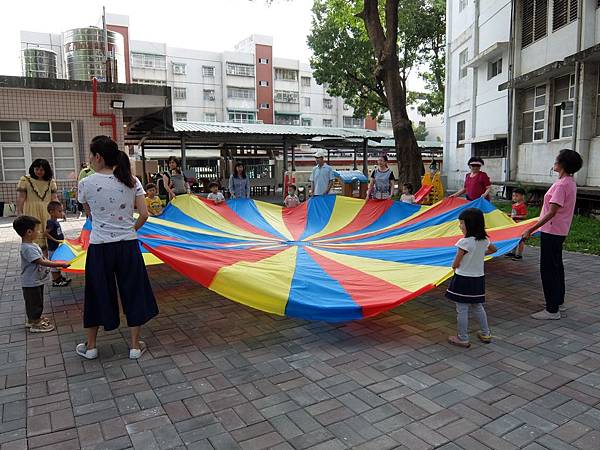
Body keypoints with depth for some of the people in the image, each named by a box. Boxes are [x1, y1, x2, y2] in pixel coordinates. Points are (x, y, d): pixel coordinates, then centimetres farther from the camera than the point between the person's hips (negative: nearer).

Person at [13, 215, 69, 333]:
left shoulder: (32, 245, 5)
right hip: (31, 283, -10)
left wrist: (52, 262, 7)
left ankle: (32, 319, 40)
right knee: (35, 302, 4)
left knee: (35, 302, 24)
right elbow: (42, 262, -34)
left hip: (36, 280, 10)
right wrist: (60, 264, -34)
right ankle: (35, 324, 17)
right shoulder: (28, 248, -27)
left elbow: (42, 258, 18)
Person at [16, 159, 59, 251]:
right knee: (35, 238, -5)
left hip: (48, 212, 3)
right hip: (32, 213, -3)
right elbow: (21, 198, -1)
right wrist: (19, 212, -7)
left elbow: (54, 198, 6)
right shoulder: (25, 180, 0)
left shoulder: (51, 182, 8)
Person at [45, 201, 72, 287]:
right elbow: (45, 233, -27)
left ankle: (59, 277, 35)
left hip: (58, 247, 9)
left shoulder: (56, 222, 6)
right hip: (53, 248, -9)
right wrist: (55, 240, -23)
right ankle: (55, 281, 9)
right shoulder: (51, 223, -21)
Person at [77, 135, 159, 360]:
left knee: (97, 294, 15)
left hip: (100, 246, -1)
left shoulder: (86, 184, -8)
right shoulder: (131, 181, -3)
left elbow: (89, 213, 7)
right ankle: (135, 345, 20)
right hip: (128, 245, 1)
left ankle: (91, 346, 32)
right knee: (133, 292, 13)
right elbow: (144, 214, -5)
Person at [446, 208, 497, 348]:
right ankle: (485, 334, 33)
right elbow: (493, 249, 23)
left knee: (462, 309, 4)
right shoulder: (484, 240, -1)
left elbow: (455, 265, -15)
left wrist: (455, 265, 6)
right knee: (477, 307, 22)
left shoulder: (464, 242, -22)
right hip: (478, 278, 7)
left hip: (463, 279, -7)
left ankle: (463, 338, 12)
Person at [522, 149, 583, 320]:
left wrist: (531, 230, -27)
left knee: (548, 269, -5)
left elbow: (552, 213, -25)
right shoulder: (570, 182, 10)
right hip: (560, 231, 10)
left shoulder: (561, 185, -21)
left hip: (551, 231, -10)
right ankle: (559, 302, 34)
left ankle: (552, 310, 2)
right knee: (556, 266, 20)